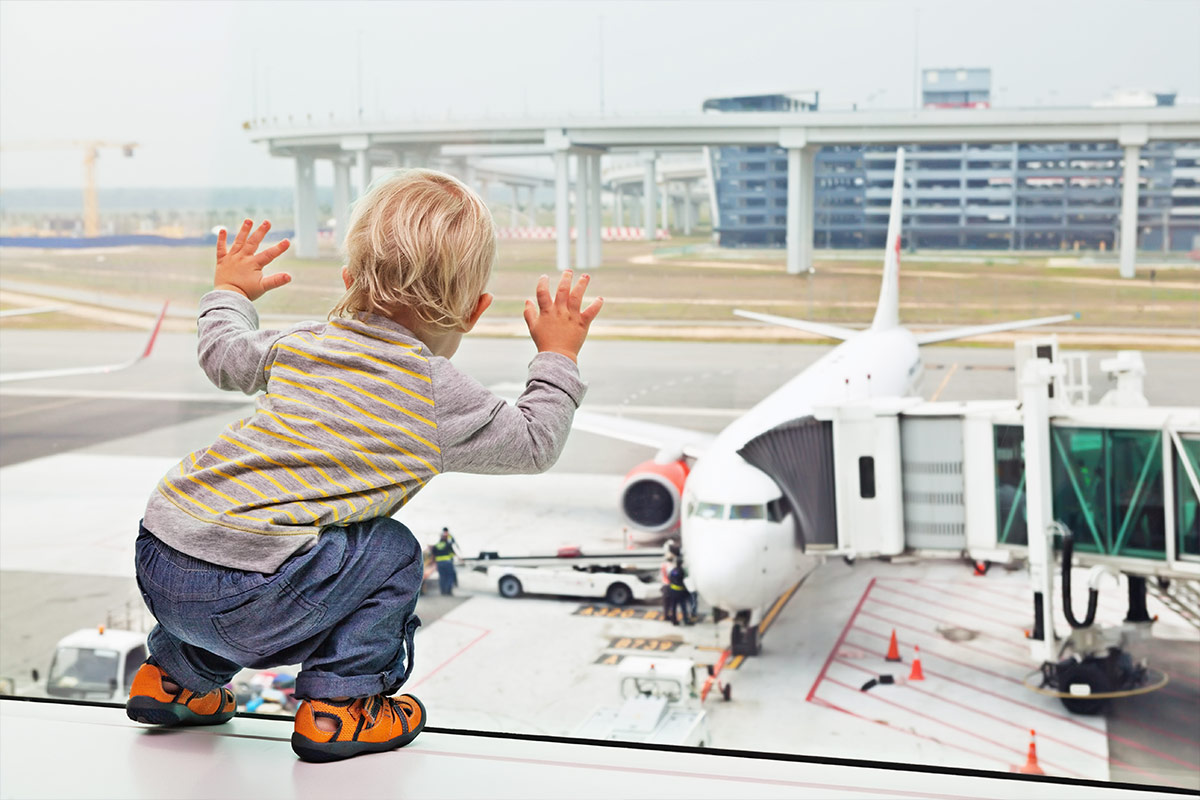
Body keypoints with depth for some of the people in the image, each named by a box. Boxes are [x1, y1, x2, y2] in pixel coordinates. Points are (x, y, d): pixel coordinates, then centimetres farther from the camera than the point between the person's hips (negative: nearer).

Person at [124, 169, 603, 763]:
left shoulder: (306, 343, 14)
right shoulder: (439, 397, -3)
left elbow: (223, 356, 32)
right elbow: (534, 444, 10)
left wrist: (229, 292, 51)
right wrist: (558, 357, 22)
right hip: (243, 600, -7)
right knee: (392, 554, 11)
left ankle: (177, 675, 39)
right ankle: (337, 704, 11)